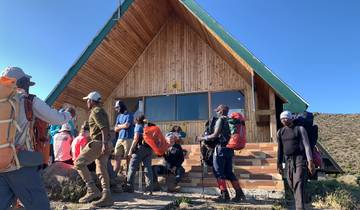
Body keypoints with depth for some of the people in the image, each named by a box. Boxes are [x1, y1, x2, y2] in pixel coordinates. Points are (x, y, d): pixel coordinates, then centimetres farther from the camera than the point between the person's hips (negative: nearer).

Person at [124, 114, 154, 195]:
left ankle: (129, 187, 4)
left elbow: (136, 139, -8)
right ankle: (149, 189, 3)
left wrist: (130, 150, -7)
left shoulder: (138, 126, 2)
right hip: (149, 149, 5)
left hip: (140, 148, -5)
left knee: (132, 167, 3)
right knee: (148, 168, 5)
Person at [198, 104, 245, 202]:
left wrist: (204, 138, -2)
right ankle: (239, 193, 12)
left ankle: (224, 195, -2)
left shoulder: (220, 120, -7)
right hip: (230, 149, 8)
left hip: (221, 148, -8)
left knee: (218, 172, 0)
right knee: (229, 172, 14)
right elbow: (228, 135, 17)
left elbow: (215, 135, -14)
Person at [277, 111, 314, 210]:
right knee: (292, 184, 9)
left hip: (300, 158, -5)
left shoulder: (300, 129, 1)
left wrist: (310, 161, -13)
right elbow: (280, 149, 15)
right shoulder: (280, 132, 12)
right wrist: (279, 163, 14)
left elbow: (307, 145, -5)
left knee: (298, 183, -14)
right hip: (288, 160, 5)